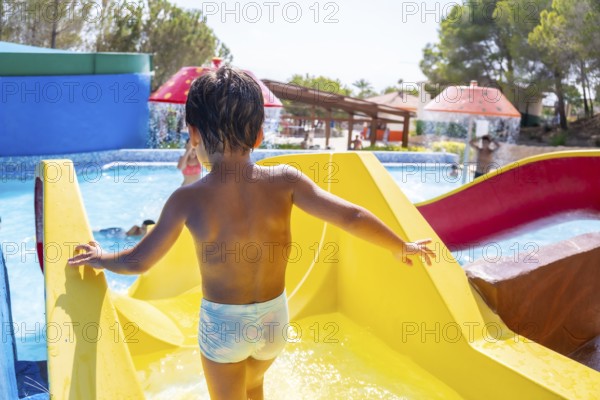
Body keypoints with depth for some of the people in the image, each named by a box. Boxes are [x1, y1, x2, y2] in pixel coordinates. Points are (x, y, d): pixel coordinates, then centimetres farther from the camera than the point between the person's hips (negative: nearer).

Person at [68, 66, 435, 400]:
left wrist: (101, 258, 13)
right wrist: (403, 248, 1)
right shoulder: (284, 180, -16)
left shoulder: (188, 199, -19)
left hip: (222, 323, -2)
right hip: (275, 317, 3)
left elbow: (138, 262, -8)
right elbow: (352, 217, -15)